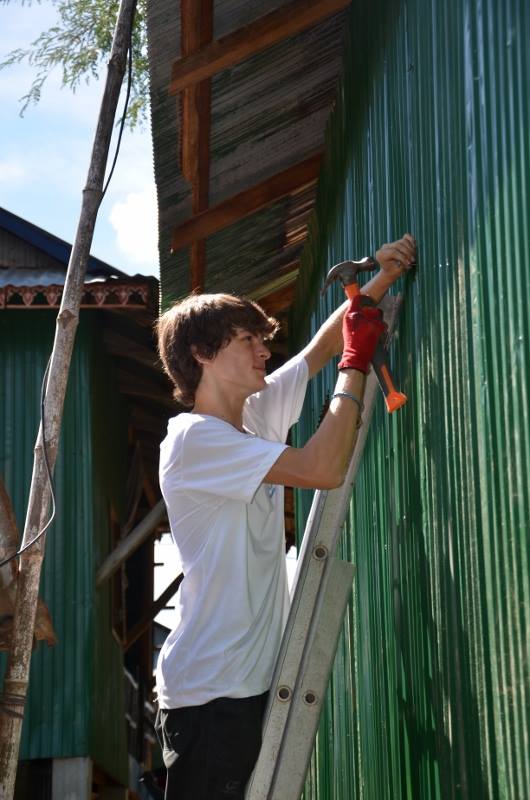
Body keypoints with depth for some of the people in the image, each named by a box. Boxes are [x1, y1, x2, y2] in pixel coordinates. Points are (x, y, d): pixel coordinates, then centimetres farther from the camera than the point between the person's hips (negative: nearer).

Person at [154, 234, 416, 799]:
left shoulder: (257, 414, 12)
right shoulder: (193, 439, -15)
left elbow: (321, 348, 23)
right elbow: (325, 469, -21)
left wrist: (381, 280, 9)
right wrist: (356, 365, -10)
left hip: (257, 682, 9)